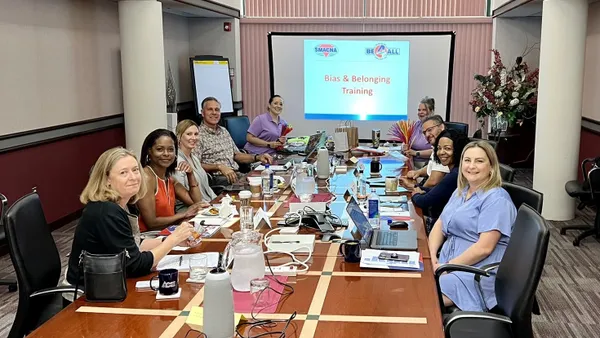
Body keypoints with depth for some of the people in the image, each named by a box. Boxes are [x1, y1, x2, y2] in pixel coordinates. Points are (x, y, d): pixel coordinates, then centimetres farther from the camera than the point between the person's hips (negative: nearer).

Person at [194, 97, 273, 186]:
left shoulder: (224, 131, 21)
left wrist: (257, 157, 8)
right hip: (217, 178, -7)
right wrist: (219, 166, -25)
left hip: (236, 174, 7)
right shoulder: (198, 135, -4)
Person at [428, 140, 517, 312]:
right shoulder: (460, 192, 16)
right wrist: (431, 255, -2)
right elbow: (440, 224, 16)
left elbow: (484, 247, -20)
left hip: (478, 273, -8)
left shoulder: (496, 200, -13)